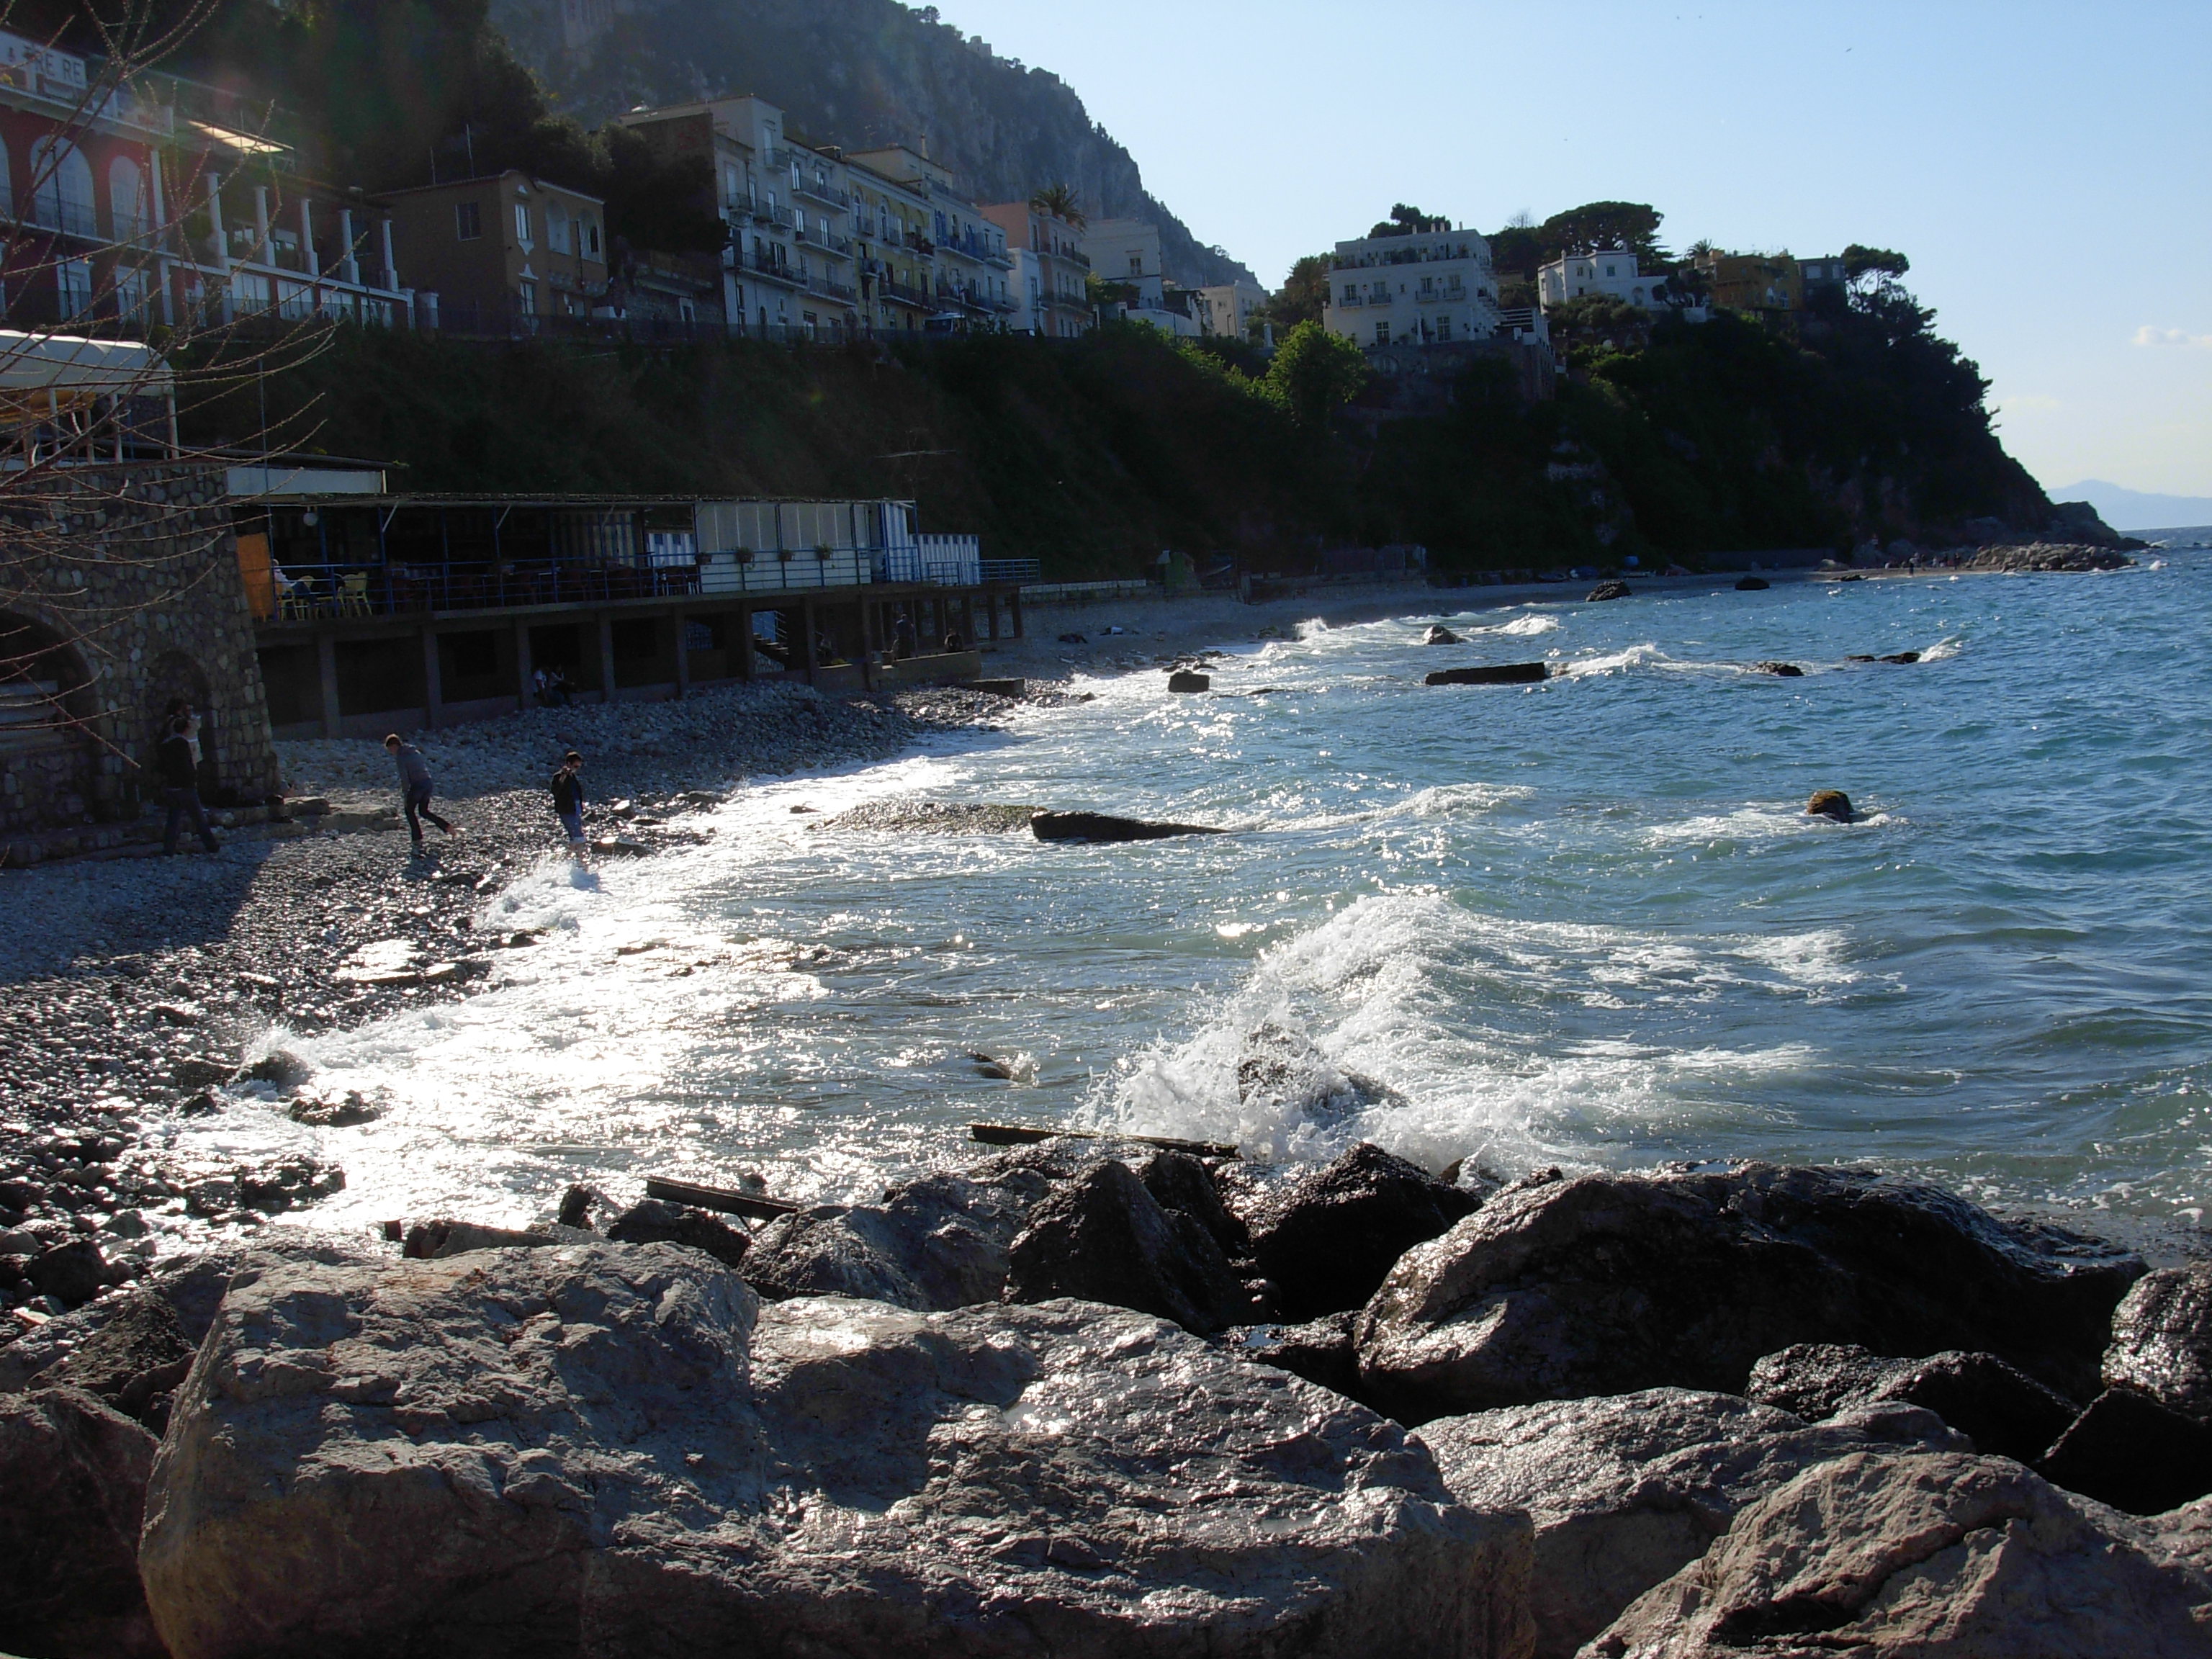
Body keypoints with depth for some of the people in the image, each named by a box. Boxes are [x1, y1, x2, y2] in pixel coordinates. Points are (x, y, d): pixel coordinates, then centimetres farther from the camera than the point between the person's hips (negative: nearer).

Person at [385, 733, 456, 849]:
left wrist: (405, 794, -7)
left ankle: (418, 841, 6)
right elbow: (427, 765, 19)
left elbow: (404, 777, -12)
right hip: (428, 782, 8)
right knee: (424, 811, 20)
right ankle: (447, 827, 5)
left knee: (410, 811, 10)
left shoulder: (401, 757, -7)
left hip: (417, 785, -8)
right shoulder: (415, 751, 18)